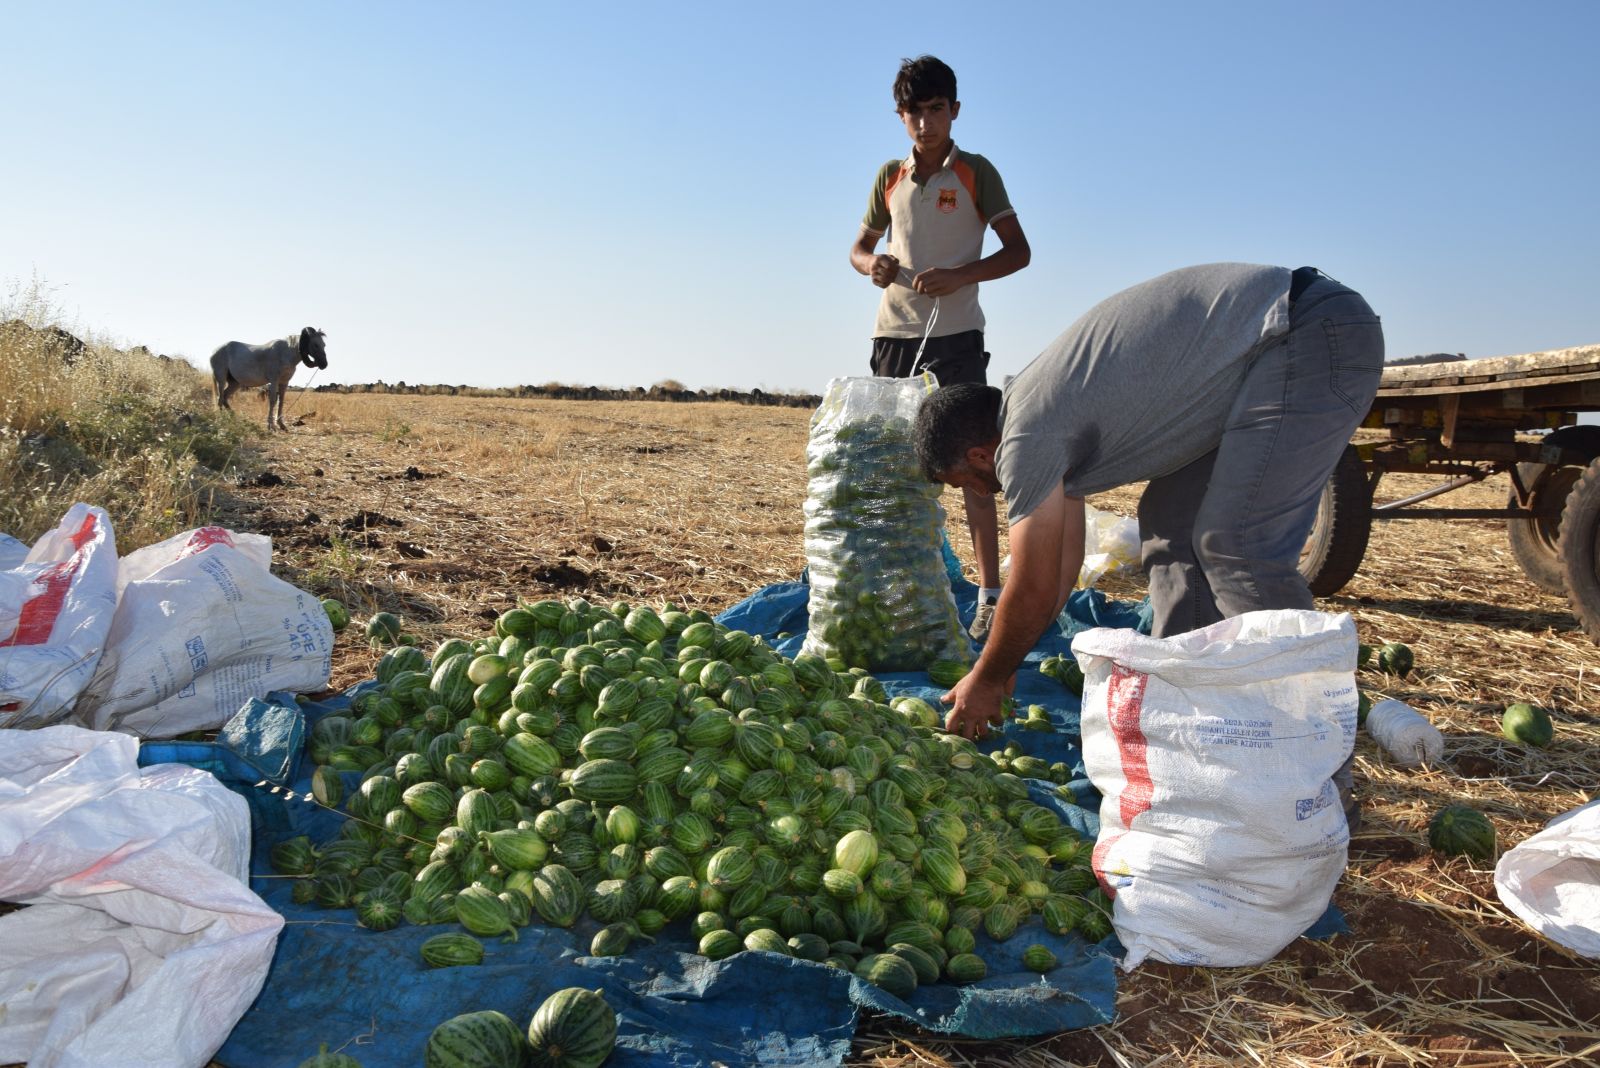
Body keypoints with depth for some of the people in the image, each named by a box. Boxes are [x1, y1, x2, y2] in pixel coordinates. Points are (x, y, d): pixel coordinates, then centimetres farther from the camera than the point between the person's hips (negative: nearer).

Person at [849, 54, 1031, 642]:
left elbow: (1018, 250, -1)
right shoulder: (889, 176, 13)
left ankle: (989, 594, -7)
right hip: (894, 331, 4)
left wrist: (958, 275, -17)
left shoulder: (975, 173, 2)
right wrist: (872, 265, -6)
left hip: (955, 334, -4)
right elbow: (859, 247, 20)